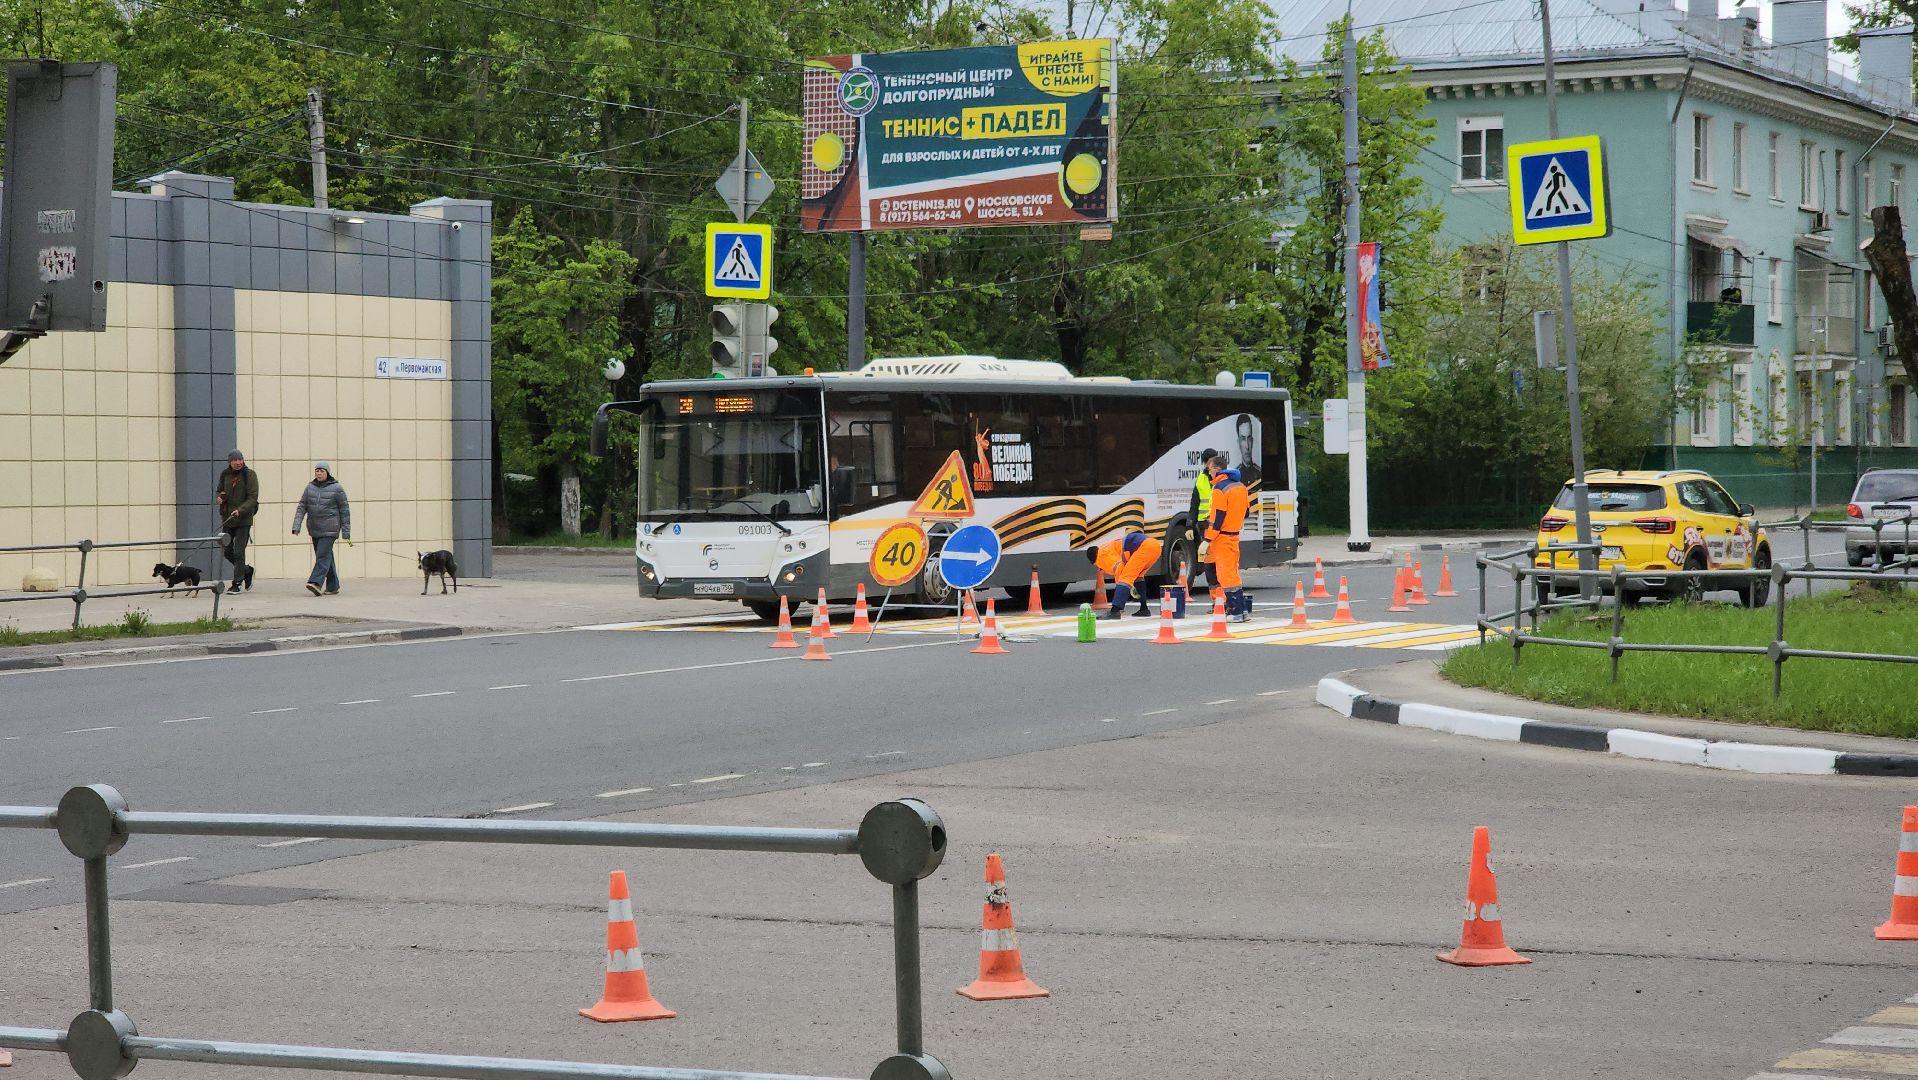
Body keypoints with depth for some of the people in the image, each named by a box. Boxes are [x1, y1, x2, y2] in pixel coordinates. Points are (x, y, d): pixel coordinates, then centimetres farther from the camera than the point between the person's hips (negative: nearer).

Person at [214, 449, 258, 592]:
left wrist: (240, 510, -26)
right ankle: (247, 571, 29)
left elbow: (253, 498, -12)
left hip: (243, 520, -6)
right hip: (227, 518, 6)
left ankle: (237, 583, -1)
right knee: (227, 551, 8)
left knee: (238, 552, -8)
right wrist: (219, 498, -3)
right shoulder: (224, 475, 8)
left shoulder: (250, 475, -7)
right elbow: (218, 491, 21)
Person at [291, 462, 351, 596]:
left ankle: (316, 583, -27)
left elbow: (345, 511, -2)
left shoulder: (337, 489, -4)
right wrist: (296, 527, -7)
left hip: (329, 529, -5)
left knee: (323, 555, -17)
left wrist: (346, 533, -4)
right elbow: (301, 507, 6)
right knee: (326, 557, 8)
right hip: (314, 529, 5)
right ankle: (333, 586, 15)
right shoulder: (310, 488, 9)